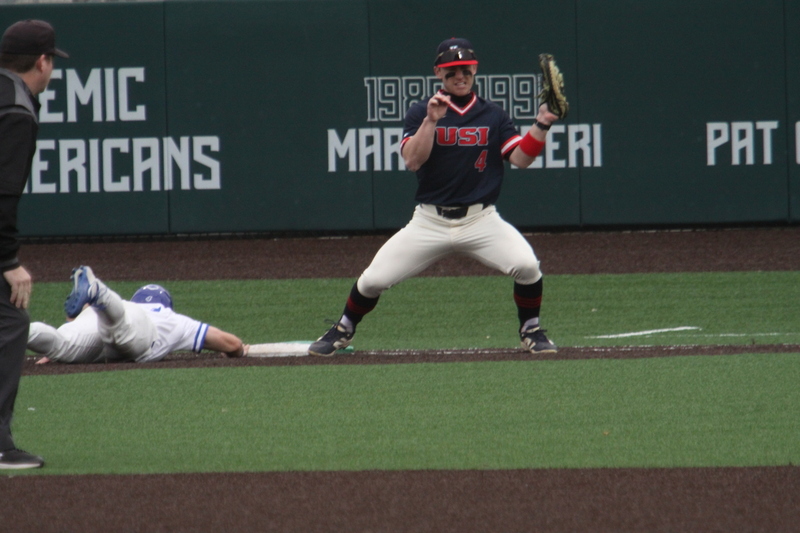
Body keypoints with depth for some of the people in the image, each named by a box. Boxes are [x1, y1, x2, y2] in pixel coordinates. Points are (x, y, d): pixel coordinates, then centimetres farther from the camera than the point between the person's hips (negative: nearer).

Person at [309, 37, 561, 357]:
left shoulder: (493, 116, 7)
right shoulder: (420, 113, 3)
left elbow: (520, 158, -2)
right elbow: (412, 161, -11)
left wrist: (541, 126, -15)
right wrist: (431, 120, -22)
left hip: (480, 220, 0)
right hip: (429, 222, 0)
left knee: (526, 265, -24)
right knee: (373, 279, -7)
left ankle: (530, 330, 4)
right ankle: (344, 330, 23)